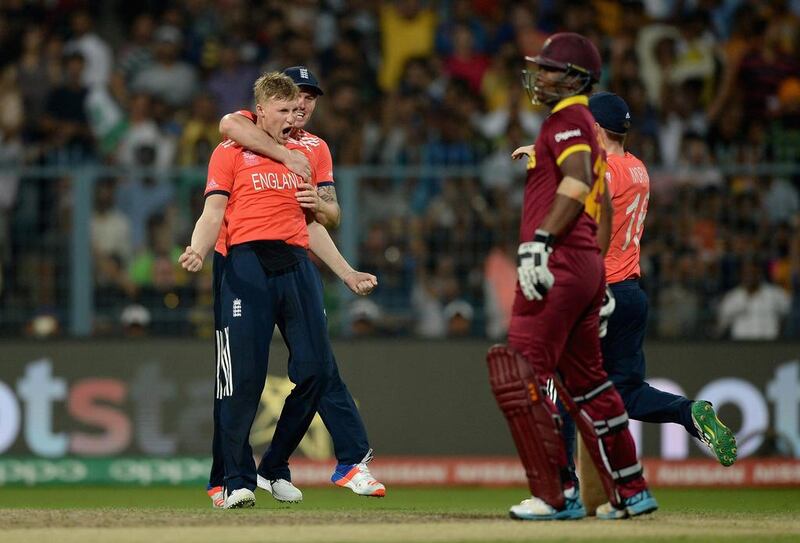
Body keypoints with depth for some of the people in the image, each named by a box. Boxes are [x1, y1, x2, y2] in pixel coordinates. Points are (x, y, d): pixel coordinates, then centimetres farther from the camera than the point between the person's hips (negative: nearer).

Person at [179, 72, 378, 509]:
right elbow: (213, 214, -1)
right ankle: (237, 481, -4)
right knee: (244, 375, -10)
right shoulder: (230, 153, 8)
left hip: (296, 264, 5)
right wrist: (197, 251, -21)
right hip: (247, 263, -5)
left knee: (317, 368, -4)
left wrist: (347, 274, 24)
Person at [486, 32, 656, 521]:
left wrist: (540, 240, -30)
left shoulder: (568, 119, -6)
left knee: (519, 378, -11)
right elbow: (603, 202, 26)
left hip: (559, 262, -11)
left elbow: (578, 181, -23)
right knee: (586, 381, 16)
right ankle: (630, 492, 20)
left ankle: (558, 495, -13)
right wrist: (598, 269, 27)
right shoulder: (585, 126, 24)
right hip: (587, 266, 11)